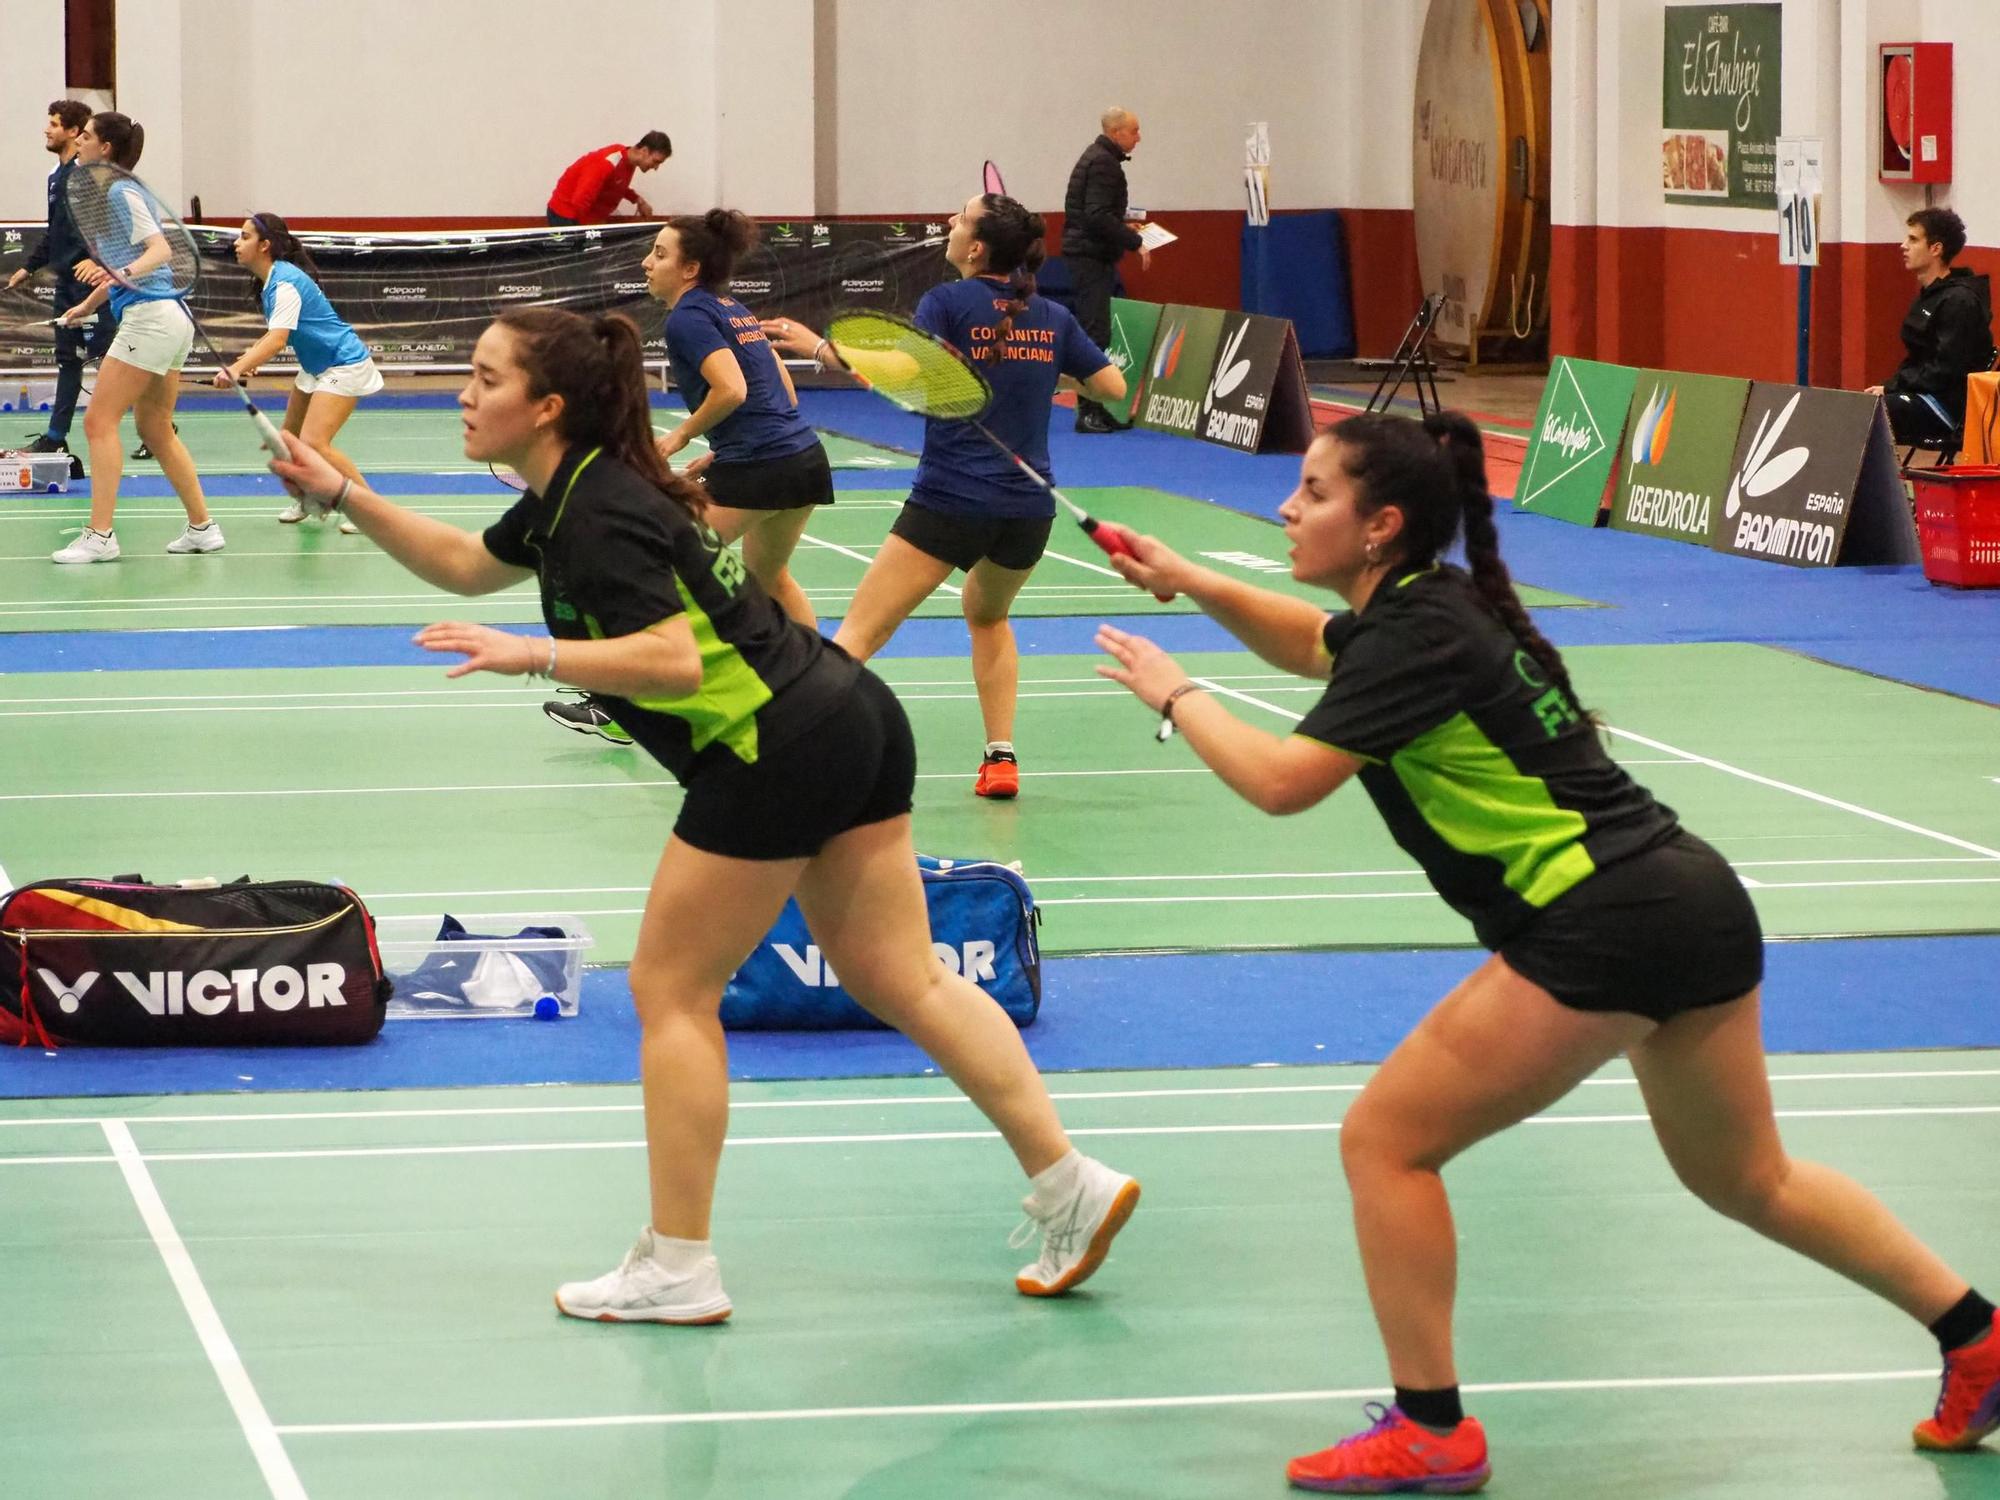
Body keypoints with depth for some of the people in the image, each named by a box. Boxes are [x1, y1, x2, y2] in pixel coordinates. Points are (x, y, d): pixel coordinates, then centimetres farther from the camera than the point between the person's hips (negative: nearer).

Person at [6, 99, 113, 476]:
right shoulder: (57, 176, 16)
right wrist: (30, 266, 26)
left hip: (90, 278, -9)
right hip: (67, 281, 9)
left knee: (107, 353, -9)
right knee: (68, 358, 10)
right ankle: (55, 438, 13)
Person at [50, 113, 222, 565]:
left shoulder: (120, 192, -11)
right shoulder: (109, 191, 18)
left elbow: (161, 249, -21)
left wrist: (125, 273, -38)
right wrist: (88, 305, 34)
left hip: (149, 318, -10)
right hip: (171, 320, 10)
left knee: (99, 421, -8)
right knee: (155, 430, 16)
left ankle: (100, 536, -12)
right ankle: (202, 528, 18)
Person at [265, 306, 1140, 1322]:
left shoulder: (598, 519, -15)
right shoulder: (574, 493, 15)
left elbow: (674, 660, -26)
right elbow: (467, 566, 31)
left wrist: (533, 656, -29)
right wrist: (343, 496, 25)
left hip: (778, 748, -10)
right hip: (852, 718, 10)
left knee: (670, 989, 1)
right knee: (901, 981, 12)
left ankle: (675, 1268, 6)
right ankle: (1070, 1185, 9)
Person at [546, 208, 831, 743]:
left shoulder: (688, 318, -8)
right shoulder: (734, 310, 18)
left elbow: (731, 390, -21)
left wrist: (682, 436, -8)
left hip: (752, 472, -9)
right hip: (806, 457, 9)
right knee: (768, 577, 32)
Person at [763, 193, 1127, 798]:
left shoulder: (949, 303, -6)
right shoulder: (1052, 317, 9)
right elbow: (1114, 386, 14)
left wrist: (817, 346, -12)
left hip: (951, 502, -5)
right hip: (1029, 506, 5)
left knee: (858, 632, -6)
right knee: (988, 616, 31)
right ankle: (1001, 760, 21)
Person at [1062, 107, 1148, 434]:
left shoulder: (1096, 157, 18)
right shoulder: (1103, 163, -15)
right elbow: (1098, 216, -24)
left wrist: (1123, 228, 21)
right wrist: (1134, 242, -20)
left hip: (1086, 254, 11)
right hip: (1091, 257, -11)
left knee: (1093, 332, 12)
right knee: (1095, 333, -11)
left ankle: (1091, 408, 16)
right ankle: (1088, 411, -13)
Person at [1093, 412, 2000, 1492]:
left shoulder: (1414, 635, -12)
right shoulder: (1442, 604, 15)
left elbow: (1282, 782, -18)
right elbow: (1314, 644, 35)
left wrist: (1174, 693, -3)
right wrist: (1189, 582, 22)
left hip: (1601, 928, -10)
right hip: (1695, 903, 10)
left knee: (1385, 1141, -1)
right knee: (1746, 1179, 25)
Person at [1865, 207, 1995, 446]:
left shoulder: (1959, 301, -16)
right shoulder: (1929, 295, 16)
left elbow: (1946, 371, -20)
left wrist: (1891, 387, -16)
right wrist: (1889, 386, 1)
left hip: (1949, 405, -10)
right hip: (1923, 393, 10)